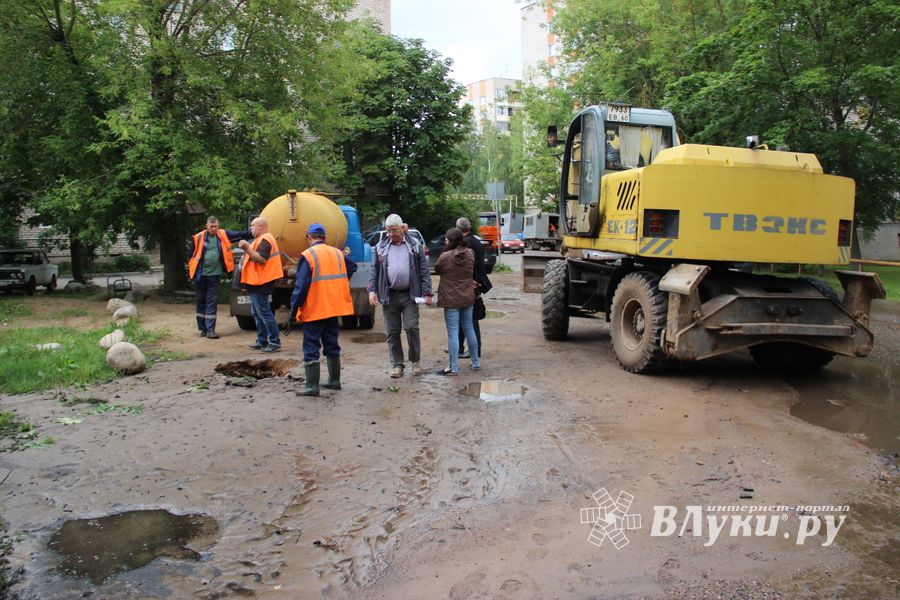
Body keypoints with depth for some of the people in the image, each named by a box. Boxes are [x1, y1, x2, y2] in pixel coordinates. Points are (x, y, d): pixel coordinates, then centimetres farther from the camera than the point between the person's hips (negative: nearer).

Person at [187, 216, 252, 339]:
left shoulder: (223, 235, 1)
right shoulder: (198, 238, -3)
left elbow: (240, 235, -3)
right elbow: (192, 256, 5)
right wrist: (191, 272, 5)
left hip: (214, 275, 0)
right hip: (200, 275, 0)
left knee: (212, 302, -1)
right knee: (200, 301, 9)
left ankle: (210, 330, 1)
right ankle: (203, 329, 21)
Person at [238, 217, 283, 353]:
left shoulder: (264, 240, -15)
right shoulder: (261, 239, 20)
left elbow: (261, 259, -26)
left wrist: (247, 248, -27)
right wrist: (247, 247, 12)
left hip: (260, 283, -11)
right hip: (257, 282, 11)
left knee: (264, 313, -10)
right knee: (257, 313, 15)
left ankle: (275, 342, -8)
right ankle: (262, 341, 22)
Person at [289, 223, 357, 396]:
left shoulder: (308, 255, -12)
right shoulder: (337, 253, 8)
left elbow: (301, 284, -16)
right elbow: (352, 267, 24)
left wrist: (294, 307, -11)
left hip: (314, 310, -6)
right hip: (334, 308, 6)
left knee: (311, 348, 0)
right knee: (332, 345, 17)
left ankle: (312, 386, -1)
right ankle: (334, 380, 24)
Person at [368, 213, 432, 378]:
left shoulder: (415, 245, 4)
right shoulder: (380, 247, 8)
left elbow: (424, 270, 3)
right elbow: (374, 271, 9)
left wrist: (427, 293, -4)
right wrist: (372, 291, -4)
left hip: (409, 295, -2)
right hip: (389, 296, 2)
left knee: (411, 328, -7)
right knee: (392, 332, 5)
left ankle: (415, 361, 12)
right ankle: (397, 365, 16)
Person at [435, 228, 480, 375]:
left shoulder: (445, 256, -16)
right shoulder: (470, 253, -1)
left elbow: (437, 270, 1)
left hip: (451, 299, -5)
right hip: (468, 298, 6)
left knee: (453, 333, -2)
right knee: (469, 329, 16)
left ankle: (454, 367, 0)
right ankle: (476, 362, 24)